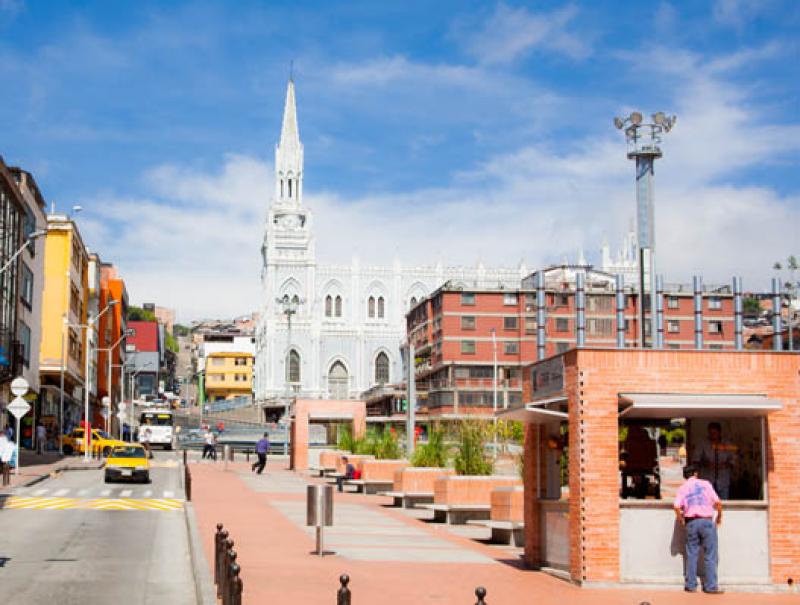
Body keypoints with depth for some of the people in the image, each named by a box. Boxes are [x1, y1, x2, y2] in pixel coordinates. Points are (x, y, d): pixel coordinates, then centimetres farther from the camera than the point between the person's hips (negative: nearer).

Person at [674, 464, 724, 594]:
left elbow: (677, 506, -8)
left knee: (691, 555, 9)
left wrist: (681, 520, 8)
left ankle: (690, 585, 10)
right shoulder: (705, 484, 3)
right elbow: (717, 502, -4)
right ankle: (711, 586, -2)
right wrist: (719, 516, 11)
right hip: (707, 521, -2)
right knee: (710, 555, 1)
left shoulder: (682, 488, 7)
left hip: (691, 522, 2)